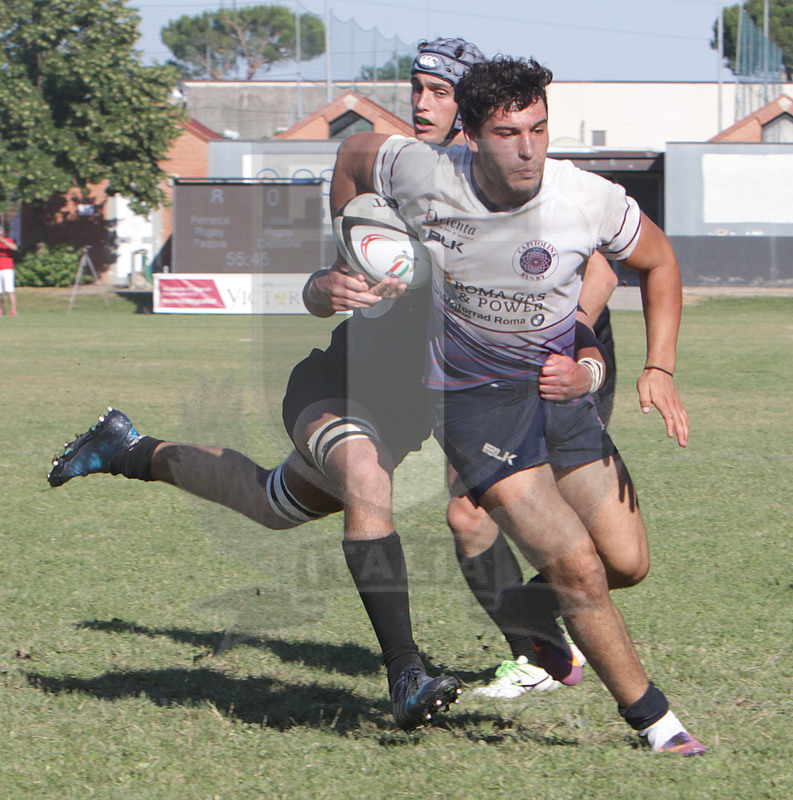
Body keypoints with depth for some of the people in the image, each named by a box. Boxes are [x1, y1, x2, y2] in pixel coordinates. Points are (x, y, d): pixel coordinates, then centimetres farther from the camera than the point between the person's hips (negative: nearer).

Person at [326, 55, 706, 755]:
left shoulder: (590, 199, -17)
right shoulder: (422, 175, -19)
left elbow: (658, 262, 3)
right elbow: (354, 153, 4)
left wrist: (660, 370, -6)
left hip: (559, 389, 3)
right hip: (473, 401, -3)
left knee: (628, 563, 0)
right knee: (578, 568, -14)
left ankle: (526, 609, 32)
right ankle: (650, 717, 4)